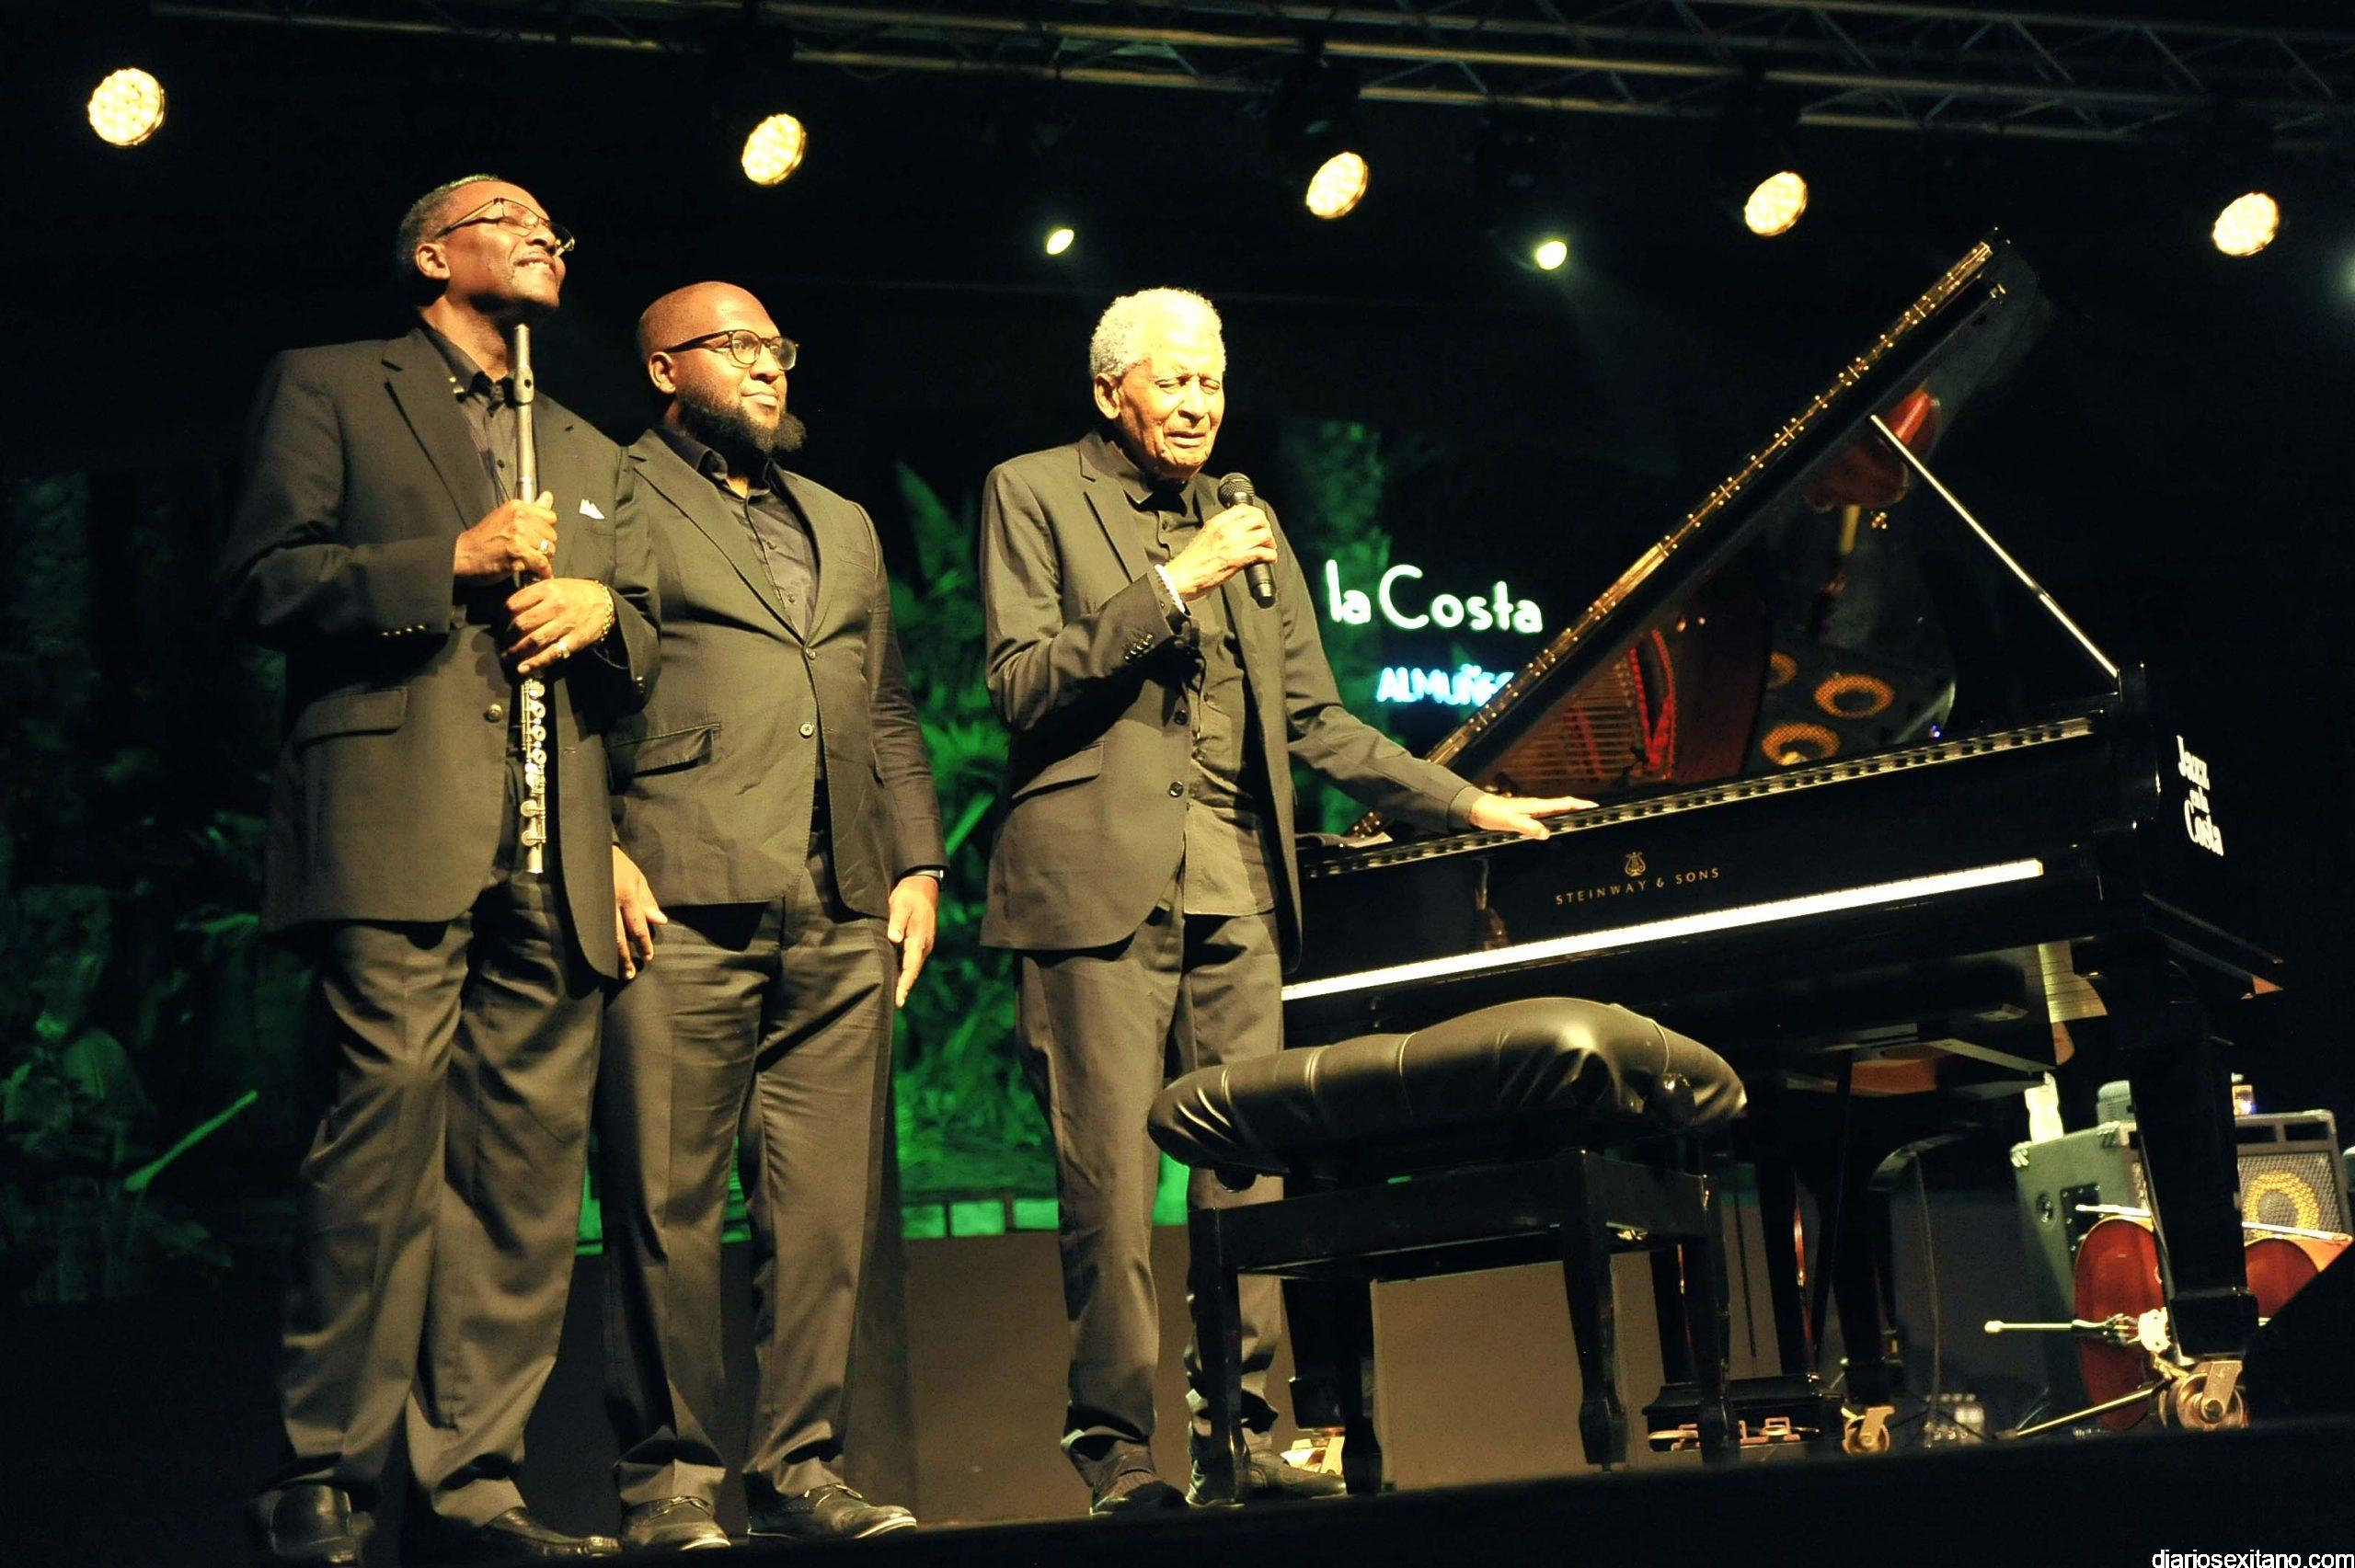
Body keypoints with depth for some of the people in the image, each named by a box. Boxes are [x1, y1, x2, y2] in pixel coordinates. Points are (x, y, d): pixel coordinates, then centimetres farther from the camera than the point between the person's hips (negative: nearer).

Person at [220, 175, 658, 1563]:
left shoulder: (590, 456, 30)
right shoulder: (328, 389, 14)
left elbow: (645, 654, 26)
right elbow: (263, 576, 1)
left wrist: (601, 610, 3)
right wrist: (451, 561, -8)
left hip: (551, 853, 5)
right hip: (396, 822, -5)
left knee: (528, 1159, -2)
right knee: (390, 1123, -14)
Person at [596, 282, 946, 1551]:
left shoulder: (843, 527, 27)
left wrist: (918, 863, 13)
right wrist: (599, 847, -12)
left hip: (842, 919, 6)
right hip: (683, 906, -5)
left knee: (826, 1208, 2)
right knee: (667, 1204, -6)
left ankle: (799, 1467, 8)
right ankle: (667, 1481, 1)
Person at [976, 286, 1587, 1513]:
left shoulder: (1247, 523, 21)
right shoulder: (1034, 494, 5)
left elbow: (1312, 719, 22)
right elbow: (1022, 683, -7)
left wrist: (1468, 804, 17)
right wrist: (1170, 588, -11)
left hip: (1235, 893, 5)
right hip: (1102, 882, -5)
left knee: (1249, 1175, 1)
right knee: (1110, 1183, -7)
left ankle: (1241, 1437, 5)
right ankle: (1114, 1446, -1)